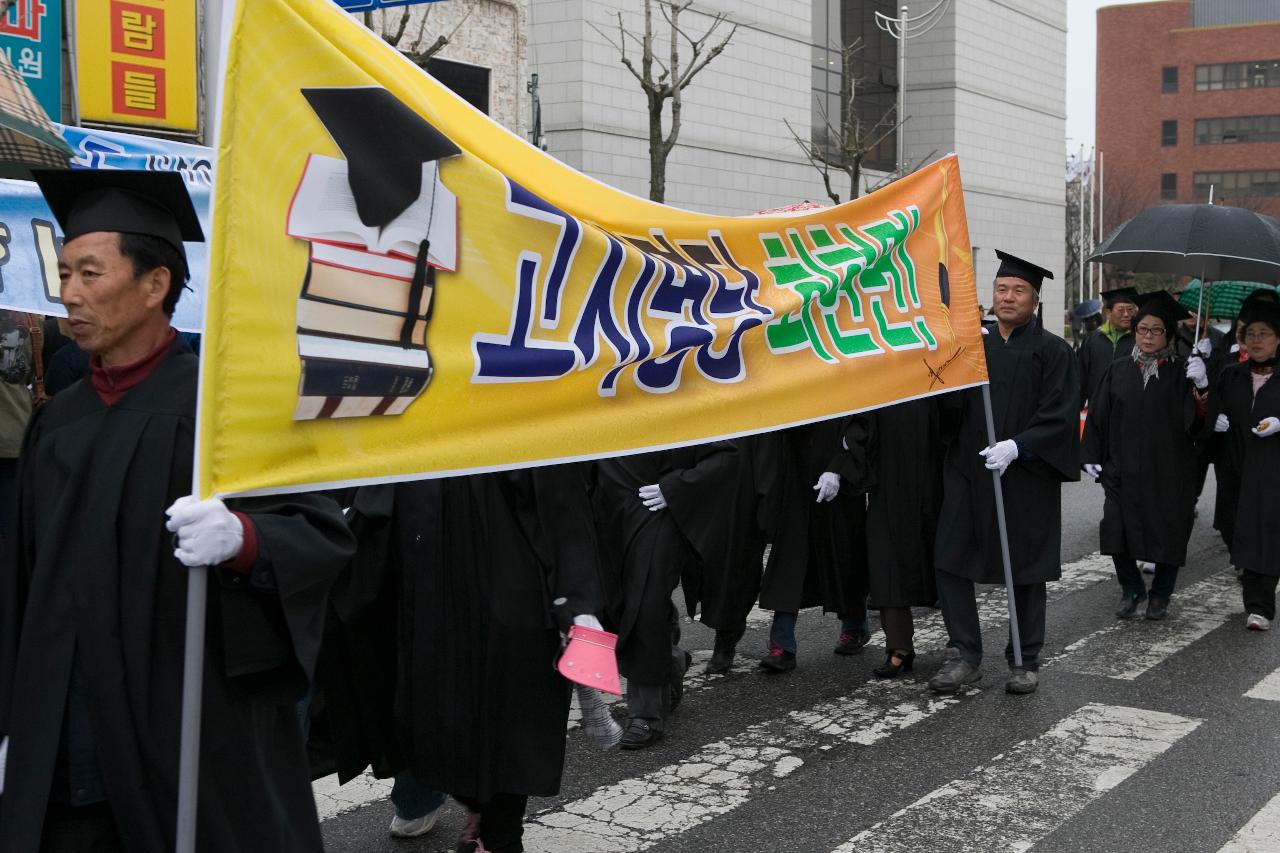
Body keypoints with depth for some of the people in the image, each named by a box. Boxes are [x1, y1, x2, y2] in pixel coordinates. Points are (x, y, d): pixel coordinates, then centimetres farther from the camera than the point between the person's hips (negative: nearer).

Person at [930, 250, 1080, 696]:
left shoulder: (1053, 352, -1)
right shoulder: (975, 347, 10)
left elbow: (1060, 416, -9)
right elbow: (952, 407, 8)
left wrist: (1017, 446, -22)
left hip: (1026, 477, -3)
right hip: (968, 472, 3)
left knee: (1025, 569, 6)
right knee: (951, 563, -2)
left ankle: (1025, 661, 19)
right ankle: (964, 655, 9)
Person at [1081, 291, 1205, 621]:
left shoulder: (1182, 372, -2)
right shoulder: (1118, 370, 4)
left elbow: (1197, 419, -11)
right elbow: (1099, 414, 6)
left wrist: (1200, 388, -28)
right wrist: (1091, 456, 1)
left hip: (1169, 470, -1)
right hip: (1123, 467, 1)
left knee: (1167, 532, 6)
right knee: (1117, 530, -3)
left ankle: (1160, 595, 26)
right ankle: (1131, 589, 20)